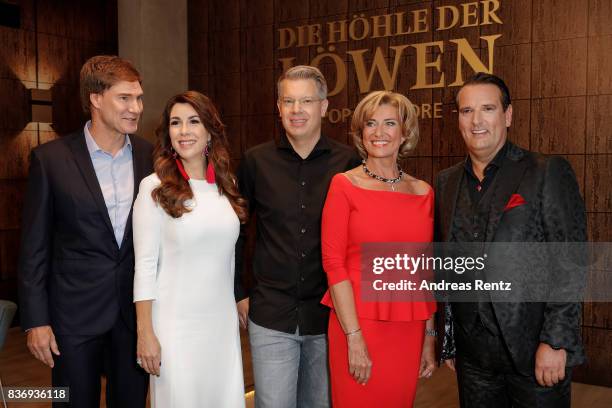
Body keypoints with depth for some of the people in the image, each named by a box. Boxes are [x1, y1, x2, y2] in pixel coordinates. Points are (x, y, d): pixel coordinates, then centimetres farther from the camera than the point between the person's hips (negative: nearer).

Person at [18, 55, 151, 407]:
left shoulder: (151, 157, -1)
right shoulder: (51, 158, -7)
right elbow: (34, 247, -4)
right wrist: (36, 320, -6)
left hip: (137, 311, 2)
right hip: (75, 315, -2)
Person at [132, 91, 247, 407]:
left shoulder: (226, 185, 5)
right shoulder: (155, 187, -8)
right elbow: (145, 264, -9)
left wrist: (243, 305, 13)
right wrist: (145, 333, -11)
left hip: (223, 321, 4)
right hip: (175, 323, -4)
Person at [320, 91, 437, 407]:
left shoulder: (423, 192, 7)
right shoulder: (344, 185, -4)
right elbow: (333, 262, -8)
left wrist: (430, 337, 9)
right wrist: (354, 338, -13)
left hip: (409, 329, 3)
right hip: (357, 323, -3)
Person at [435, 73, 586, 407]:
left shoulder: (548, 173, -7)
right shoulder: (446, 182, 7)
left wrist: (556, 342, -15)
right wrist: (449, 342, 11)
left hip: (535, 353, -4)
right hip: (474, 355, 4)